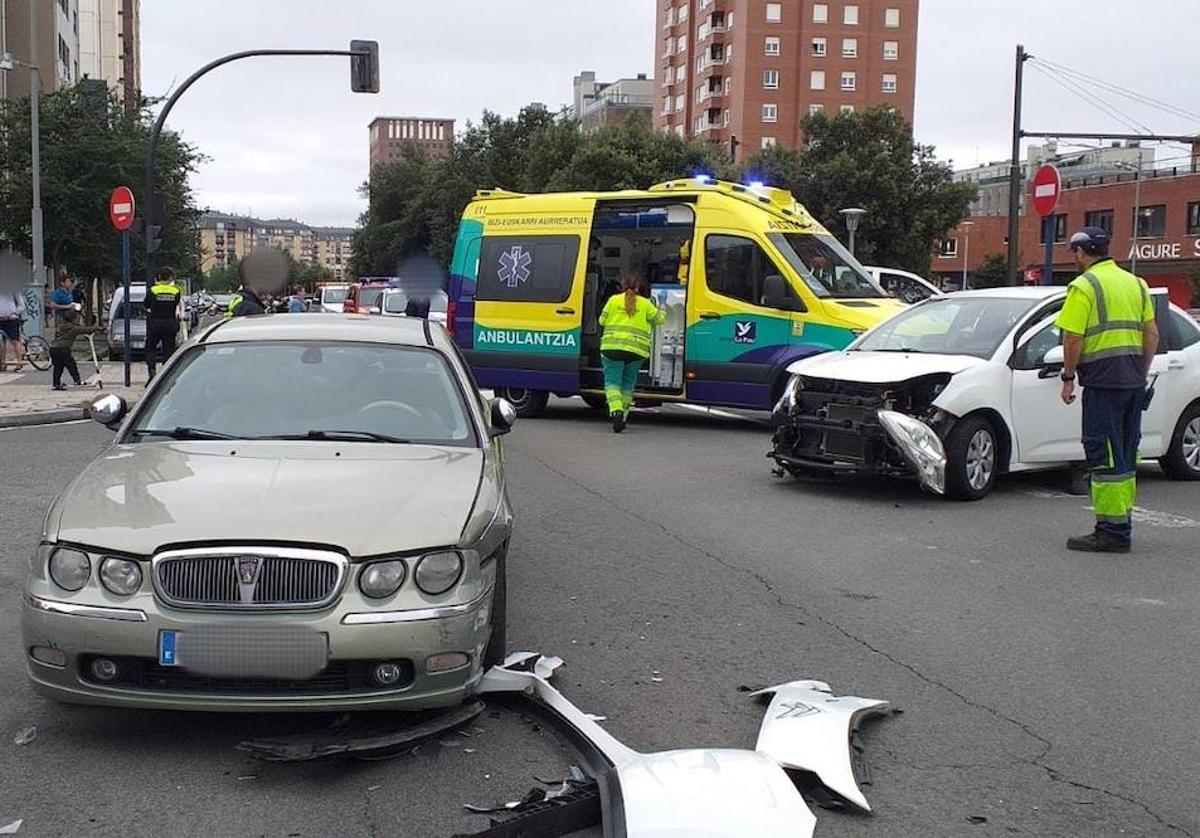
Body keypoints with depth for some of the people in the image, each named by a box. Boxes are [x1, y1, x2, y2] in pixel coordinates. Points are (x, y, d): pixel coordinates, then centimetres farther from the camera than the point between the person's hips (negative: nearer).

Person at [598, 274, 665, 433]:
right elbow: (659, 319, 14)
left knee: (612, 381, 0)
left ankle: (616, 410, -24)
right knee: (628, 384, 15)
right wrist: (662, 313, 37)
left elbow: (602, 321, 8)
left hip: (613, 346, -1)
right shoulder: (645, 303, 8)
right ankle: (623, 416, 18)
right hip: (636, 349, 2)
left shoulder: (614, 300, 6)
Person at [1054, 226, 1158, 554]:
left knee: (1105, 456, -6)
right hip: (1134, 380, 8)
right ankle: (1122, 524, 21)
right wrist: (1140, 373, 20)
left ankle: (1111, 531, -7)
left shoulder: (1084, 286, -9)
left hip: (1102, 380, -8)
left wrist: (1068, 378, -5)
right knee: (1125, 456, 14)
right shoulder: (1135, 283, 15)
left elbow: (1073, 338, -14)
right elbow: (1152, 334, 15)